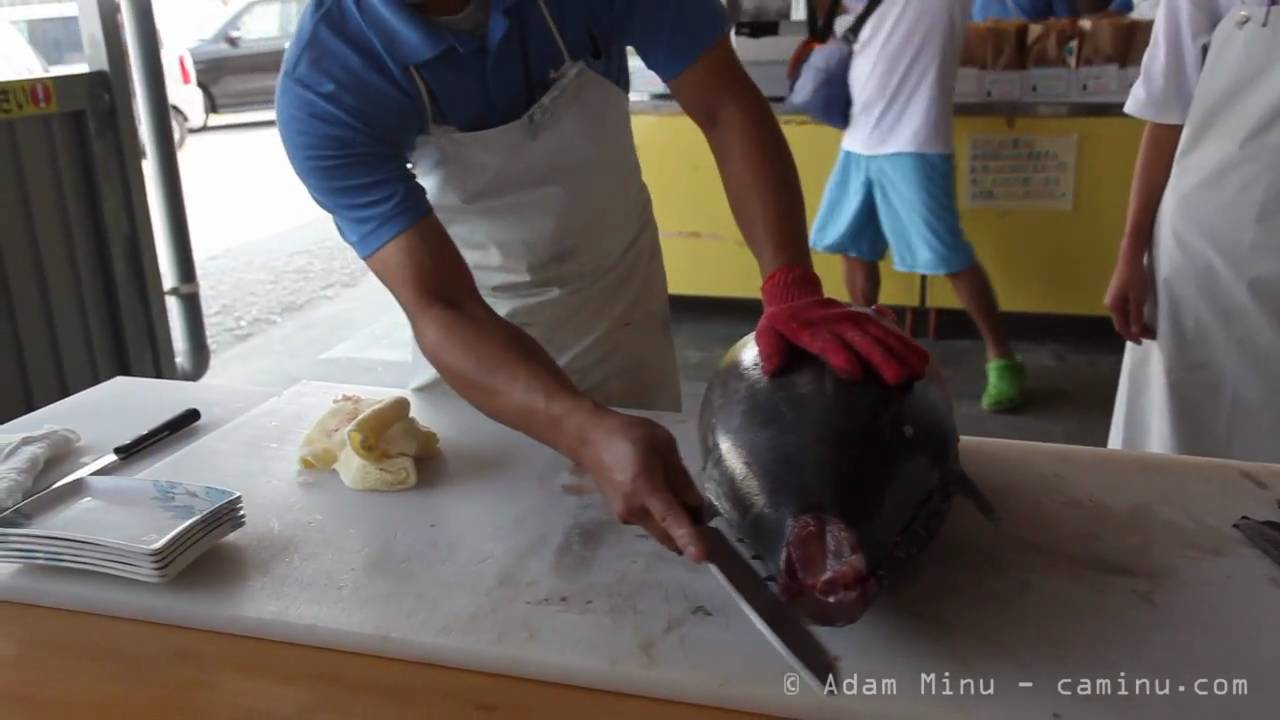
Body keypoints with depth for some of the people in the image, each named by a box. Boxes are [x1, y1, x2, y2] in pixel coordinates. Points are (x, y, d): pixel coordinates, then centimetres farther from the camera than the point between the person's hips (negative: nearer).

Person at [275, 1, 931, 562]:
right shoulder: (324, 86, -31)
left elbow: (725, 106, -27)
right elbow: (438, 309, -37)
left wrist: (792, 292, -41)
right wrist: (590, 434, -54)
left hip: (618, 304, 1)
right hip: (470, 331, -1)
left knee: (642, 554, 15)